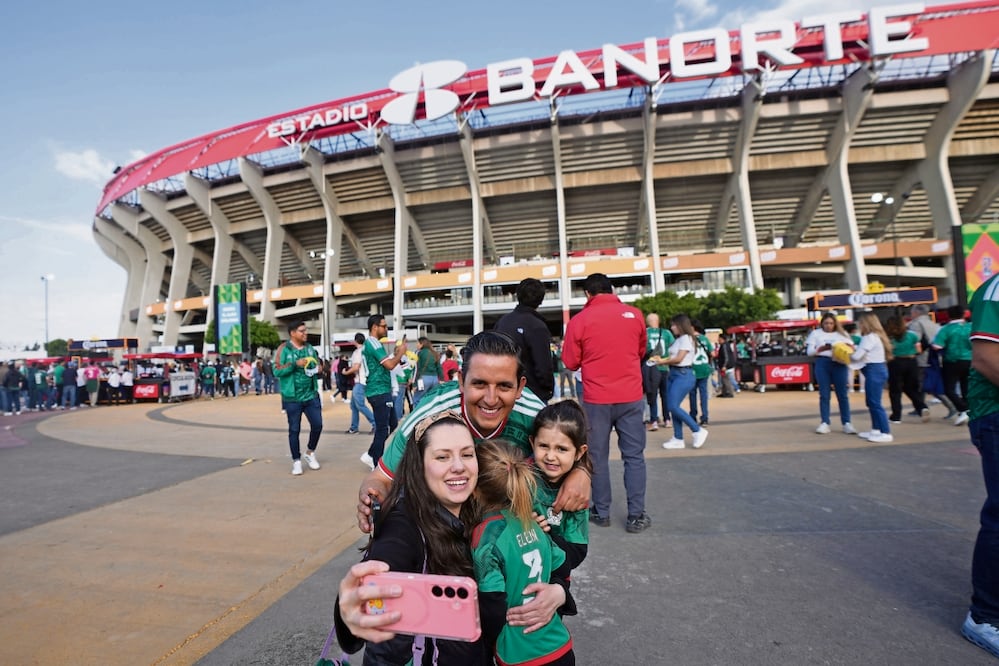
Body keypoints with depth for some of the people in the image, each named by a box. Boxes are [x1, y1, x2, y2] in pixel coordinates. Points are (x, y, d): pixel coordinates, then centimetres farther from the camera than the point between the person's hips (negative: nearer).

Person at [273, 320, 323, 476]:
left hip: (311, 395, 4)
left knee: (317, 425, 3)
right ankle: (296, 461, 21)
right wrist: (295, 364, -21)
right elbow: (277, 371, -11)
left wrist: (318, 368, -5)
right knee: (294, 430, 6)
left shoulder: (310, 348, 7)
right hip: (292, 398, -4)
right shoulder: (284, 349, -7)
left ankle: (310, 453, 27)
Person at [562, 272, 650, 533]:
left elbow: (571, 362, 0)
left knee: (598, 456, 10)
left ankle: (601, 513, 20)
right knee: (634, 455, 9)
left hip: (596, 399, -1)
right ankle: (636, 516, 13)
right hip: (631, 397, 2)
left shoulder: (579, 320, -7)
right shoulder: (634, 314, 1)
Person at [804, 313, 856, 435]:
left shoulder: (842, 334, 13)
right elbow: (809, 351, 3)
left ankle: (846, 423, 8)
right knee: (824, 395, 2)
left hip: (839, 364, 1)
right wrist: (821, 348, -15)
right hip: (822, 364, -1)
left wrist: (850, 347, -14)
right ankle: (824, 423, 5)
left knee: (842, 394, 2)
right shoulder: (815, 333, 10)